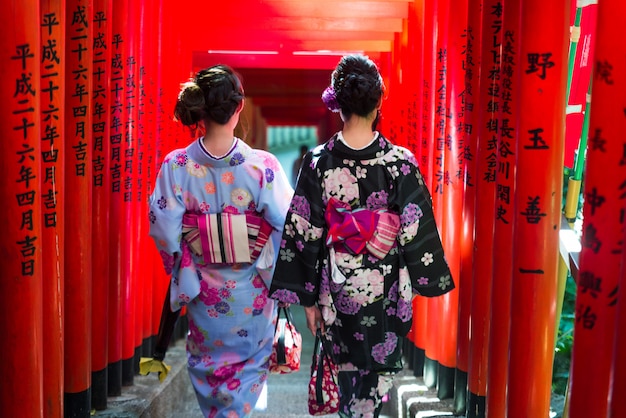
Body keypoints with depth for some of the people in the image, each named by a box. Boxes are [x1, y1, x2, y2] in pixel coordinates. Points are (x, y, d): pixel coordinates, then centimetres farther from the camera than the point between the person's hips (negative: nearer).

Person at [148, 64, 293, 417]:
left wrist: (182, 270, 9)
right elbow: (288, 227, -15)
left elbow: (165, 230, -9)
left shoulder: (176, 166, -14)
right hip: (250, 290, -1)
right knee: (249, 365, 22)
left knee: (207, 363, 25)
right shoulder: (262, 165, -19)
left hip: (202, 289, 2)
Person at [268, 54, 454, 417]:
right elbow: (418, 231, -9)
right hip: (385, 289, -1)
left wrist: (308, 298, 0)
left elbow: (304, 234, -9)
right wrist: (429, 282, 6)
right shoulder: (401, 161, -14)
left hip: (339, 288, 1)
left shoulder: (319, 161, -11)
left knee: (348, 362, 24)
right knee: (380, 367, 16)